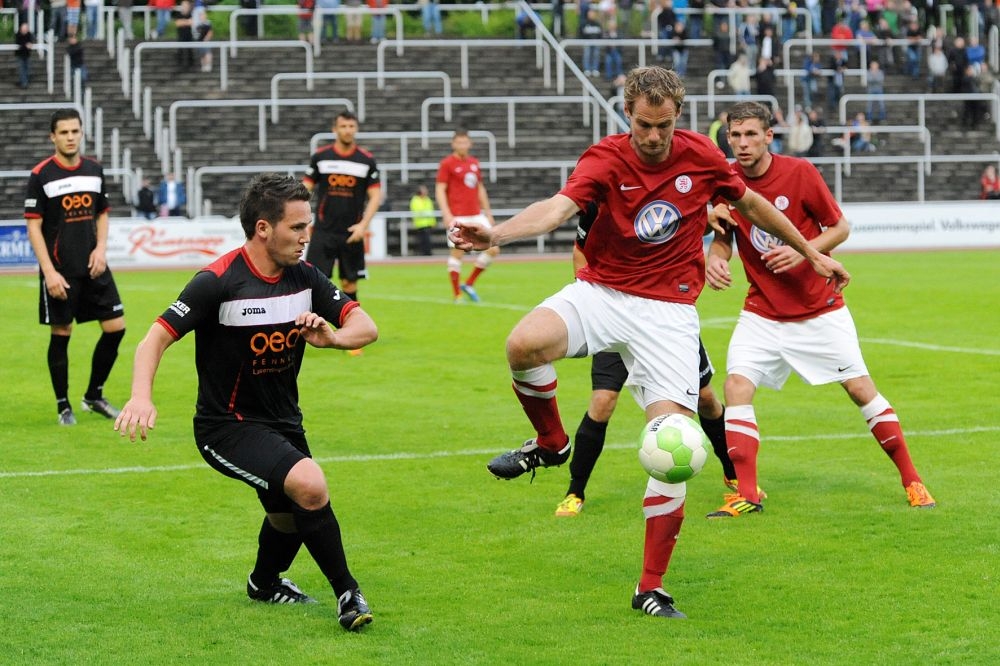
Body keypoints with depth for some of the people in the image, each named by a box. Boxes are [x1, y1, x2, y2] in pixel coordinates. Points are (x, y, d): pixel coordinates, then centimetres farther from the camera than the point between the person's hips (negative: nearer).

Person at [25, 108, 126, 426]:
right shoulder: (41, 175, -8)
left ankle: (94, 396, 19)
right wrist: (49, 271, -15)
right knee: (61, 335, 1)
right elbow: (34, 226, -8)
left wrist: (101, 248, -1)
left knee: (115, 327, 2)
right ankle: (63, 406, 13)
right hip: (60, 271, -5)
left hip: (93, 268, 5)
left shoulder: (94, 170, 7)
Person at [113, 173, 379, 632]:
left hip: (283, 420, 7)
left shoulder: (304, 278, -2)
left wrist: (332, 337, -25)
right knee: (310, 485, -29)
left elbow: (366, 327, -2)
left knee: (290, 517, 22)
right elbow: (157, 337, -21)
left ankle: (265, 583, 55)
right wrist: (141, 396, -38)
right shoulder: (218, 281, -20)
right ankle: (347, 593, -12)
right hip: (226, 426, -7)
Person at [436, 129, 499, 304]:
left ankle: (469, 284, 13)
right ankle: (457, 295, 3)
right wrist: (446, 214, -18)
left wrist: (488, 214, 20)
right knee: (457, 253, -7)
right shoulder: (447, 164, -3)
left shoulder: (474, 163, 15)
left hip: (476, 216, 6)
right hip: (458, 217, -6)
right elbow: (440, 190, -7)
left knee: (493, 250, 0)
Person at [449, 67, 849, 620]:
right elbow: (558, 208, -26)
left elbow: (751, 204, 16)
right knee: (525, 344, -32)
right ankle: (550, 443, 0)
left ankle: (651, 588, 0)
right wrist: (495, 234, -46)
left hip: (669, 310, 1)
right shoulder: (606, 159, -9)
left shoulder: (700, 155, -2)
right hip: (600, 293, -1)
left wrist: (811, 253, 25)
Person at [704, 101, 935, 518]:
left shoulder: (799, 172, -13)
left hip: (820, 309, -2)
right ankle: (746, 494, -10)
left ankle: (912, 481, 15)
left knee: (861, 389, 0)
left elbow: (840, 227, -6)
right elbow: (722, 239, 6)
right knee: (737, 385, -15)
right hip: (762, 312, 2)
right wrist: (715, 261, -17)